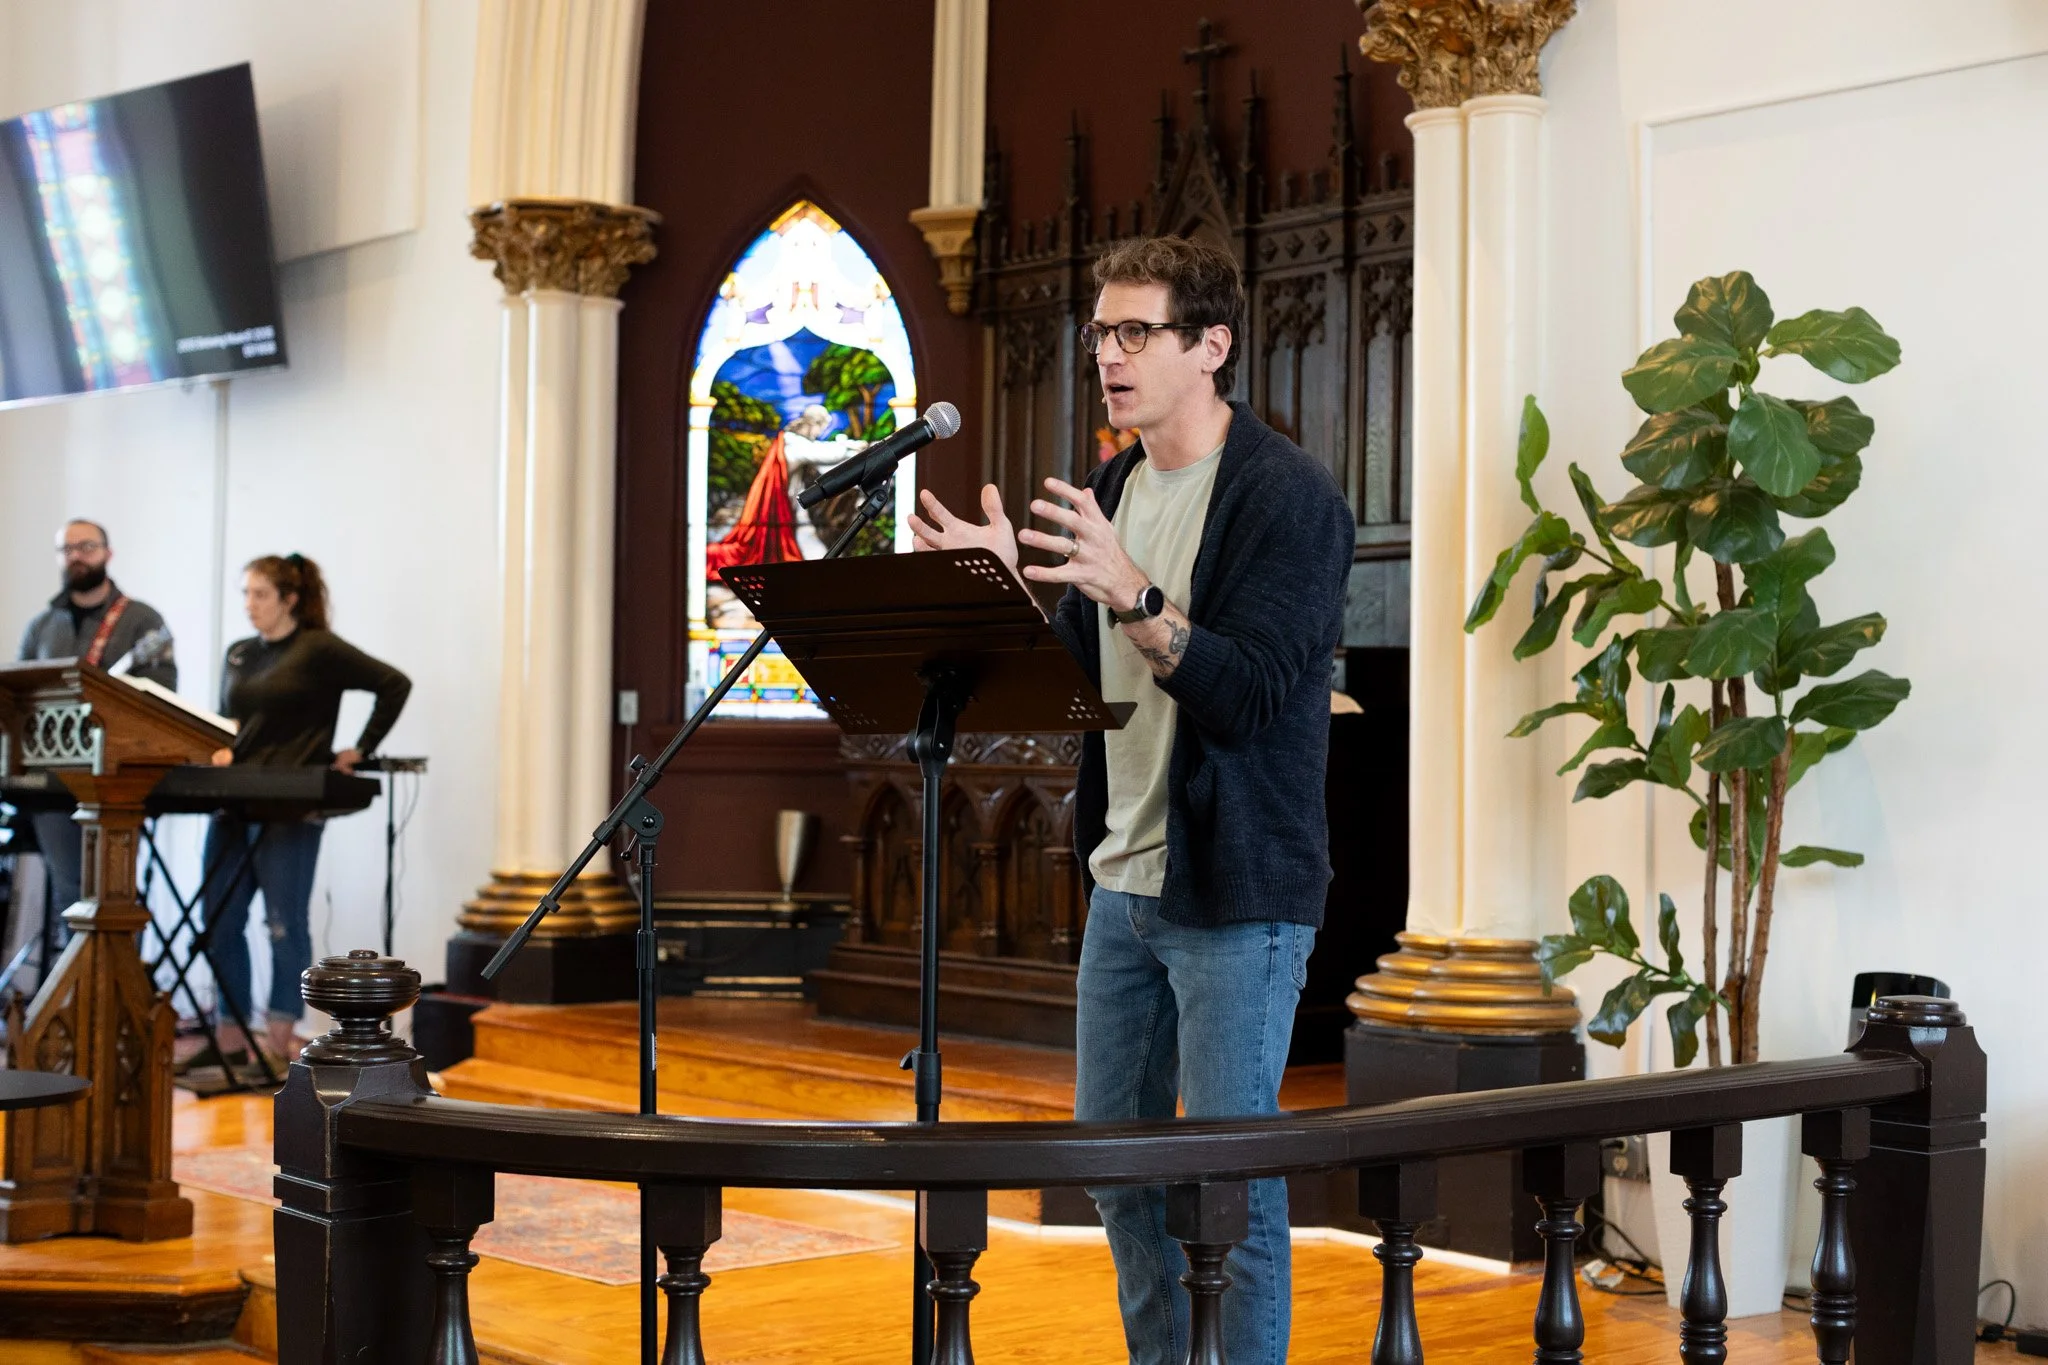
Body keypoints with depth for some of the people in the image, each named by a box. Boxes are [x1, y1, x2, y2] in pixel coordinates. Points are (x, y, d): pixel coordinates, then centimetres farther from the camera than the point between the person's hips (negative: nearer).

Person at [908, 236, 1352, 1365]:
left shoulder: (1287, 496, -13)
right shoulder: (1110, 491, 12)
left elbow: (1245, 693, -22)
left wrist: (1133, 595, -32)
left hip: (1237, 892, -8)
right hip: (1124, 881, 8)